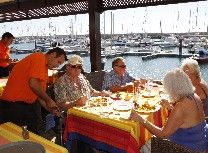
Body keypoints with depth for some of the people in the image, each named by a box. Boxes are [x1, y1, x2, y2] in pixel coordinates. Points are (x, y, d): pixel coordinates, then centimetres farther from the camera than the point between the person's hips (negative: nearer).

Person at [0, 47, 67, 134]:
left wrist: (50, 108, 5)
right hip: (14, 105, -9)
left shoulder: (45, 68, 15)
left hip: (27, 105, 9)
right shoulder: (39, 57, -13)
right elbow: (33, 83, -26)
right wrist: (48, 100, -14)